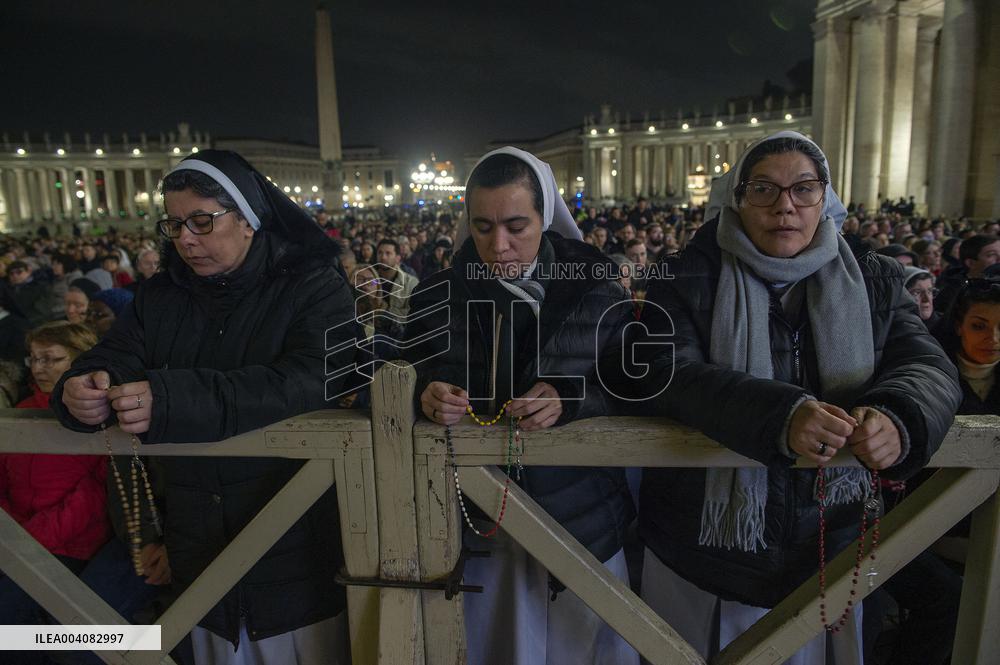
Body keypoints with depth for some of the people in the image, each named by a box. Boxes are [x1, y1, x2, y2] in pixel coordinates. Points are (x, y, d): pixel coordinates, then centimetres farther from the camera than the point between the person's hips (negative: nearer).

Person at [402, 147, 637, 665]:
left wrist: (570, 399, -26)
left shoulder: (596, 290, -7)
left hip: (580, 519, -1)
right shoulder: (435, 298, -2)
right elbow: (406, 384, 3)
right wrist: (425, 396, -21)